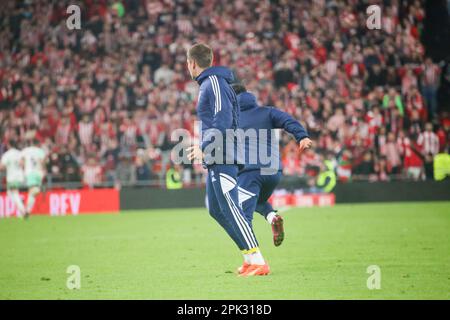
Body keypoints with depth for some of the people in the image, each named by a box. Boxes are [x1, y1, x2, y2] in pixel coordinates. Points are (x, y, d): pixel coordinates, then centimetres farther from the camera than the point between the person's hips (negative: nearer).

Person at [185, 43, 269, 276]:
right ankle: (250, 256, 11)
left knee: (229, 209, -13)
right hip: (215, 159, 11)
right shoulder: (208, 83, 20)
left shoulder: (214, 83, -11)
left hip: (222, 158, -11)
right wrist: (204, 147, 22)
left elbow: (223, 120, -21)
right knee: (215, 209, 11)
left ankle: (257, 261, -16)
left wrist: (205, 148, -21)